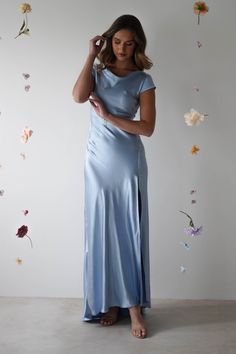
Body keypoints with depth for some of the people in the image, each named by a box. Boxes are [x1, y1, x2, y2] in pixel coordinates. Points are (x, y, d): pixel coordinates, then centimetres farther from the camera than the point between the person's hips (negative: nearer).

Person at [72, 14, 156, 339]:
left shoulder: (143, 80, 1)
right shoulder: (97, 71, 8)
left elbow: (147, 127, -8)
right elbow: (78, 96, -14)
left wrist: (108, 117, -14)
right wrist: (91, 56, -8)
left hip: (128, 162, -2)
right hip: (98, 161, 2)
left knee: (131, 231, 1)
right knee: (102, 230, 5)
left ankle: (133, 305, 9)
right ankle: (110, 301, 18)